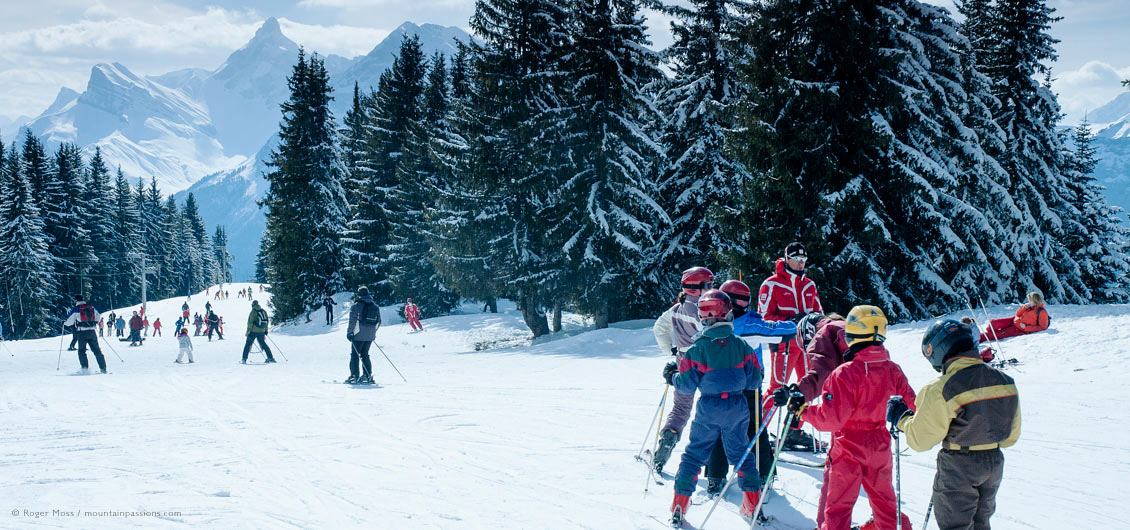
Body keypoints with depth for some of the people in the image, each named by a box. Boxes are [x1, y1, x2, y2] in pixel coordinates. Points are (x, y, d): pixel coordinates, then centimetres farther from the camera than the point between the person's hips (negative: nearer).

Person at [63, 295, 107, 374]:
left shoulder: (76, 309, -5)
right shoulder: (91, 307, 7)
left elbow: (69, 321, -2)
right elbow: (98, 316, 19)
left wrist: (64, 323, 20)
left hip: (82, 332, -3)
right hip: (92, 332, 3)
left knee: (81, 351, 9)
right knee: (96, 350, 8)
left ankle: (85, 369, -2)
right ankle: (103, 368, 4)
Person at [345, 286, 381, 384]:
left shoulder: (356, 306, -8)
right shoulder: (376, 306, 9)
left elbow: (352, 321, -13)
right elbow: (378, 321, 14)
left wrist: (349, 332, -7)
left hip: (358, 335, -5)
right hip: (370, 336, 5)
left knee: (354, 355, 2)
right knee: (364, 355, 16)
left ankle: (354, 376, -4)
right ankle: (367, 375, 11)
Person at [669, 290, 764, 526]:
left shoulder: (697, 348, -12)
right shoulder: (742, 346, -5)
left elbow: (687, 385, -9)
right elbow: (754, 380, 0)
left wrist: (673, 377, 11)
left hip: (708, 408, -2)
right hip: (737, 407, 2)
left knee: (694, 454, 8)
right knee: (741, 454, 16)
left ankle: (679, 507, 7)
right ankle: (753, 504, 15)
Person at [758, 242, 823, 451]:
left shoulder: (809, 285, 16)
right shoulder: (772, 284, -2)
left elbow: (818, 312, 23)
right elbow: (765, 316, -5)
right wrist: (790, 321, -17)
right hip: (784, 343, -6)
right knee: (777, 387, -10)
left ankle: (794, 431, 17)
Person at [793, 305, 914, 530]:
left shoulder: (845, 373, -22)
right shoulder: (892, 371, -4)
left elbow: (832, 418, -23)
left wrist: (802, 409, -13)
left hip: (848, 447, -5)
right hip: (880, 444, 5)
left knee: (838, 505, 3)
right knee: (883, 499, 22)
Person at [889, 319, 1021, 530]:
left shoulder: (941, 390, -22)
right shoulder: (1005, 381, -3)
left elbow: (920, 440, -14)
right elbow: (1011, 436, 7)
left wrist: (901, 418, 3)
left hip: (958, 468, -6)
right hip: (994, 463, 6)